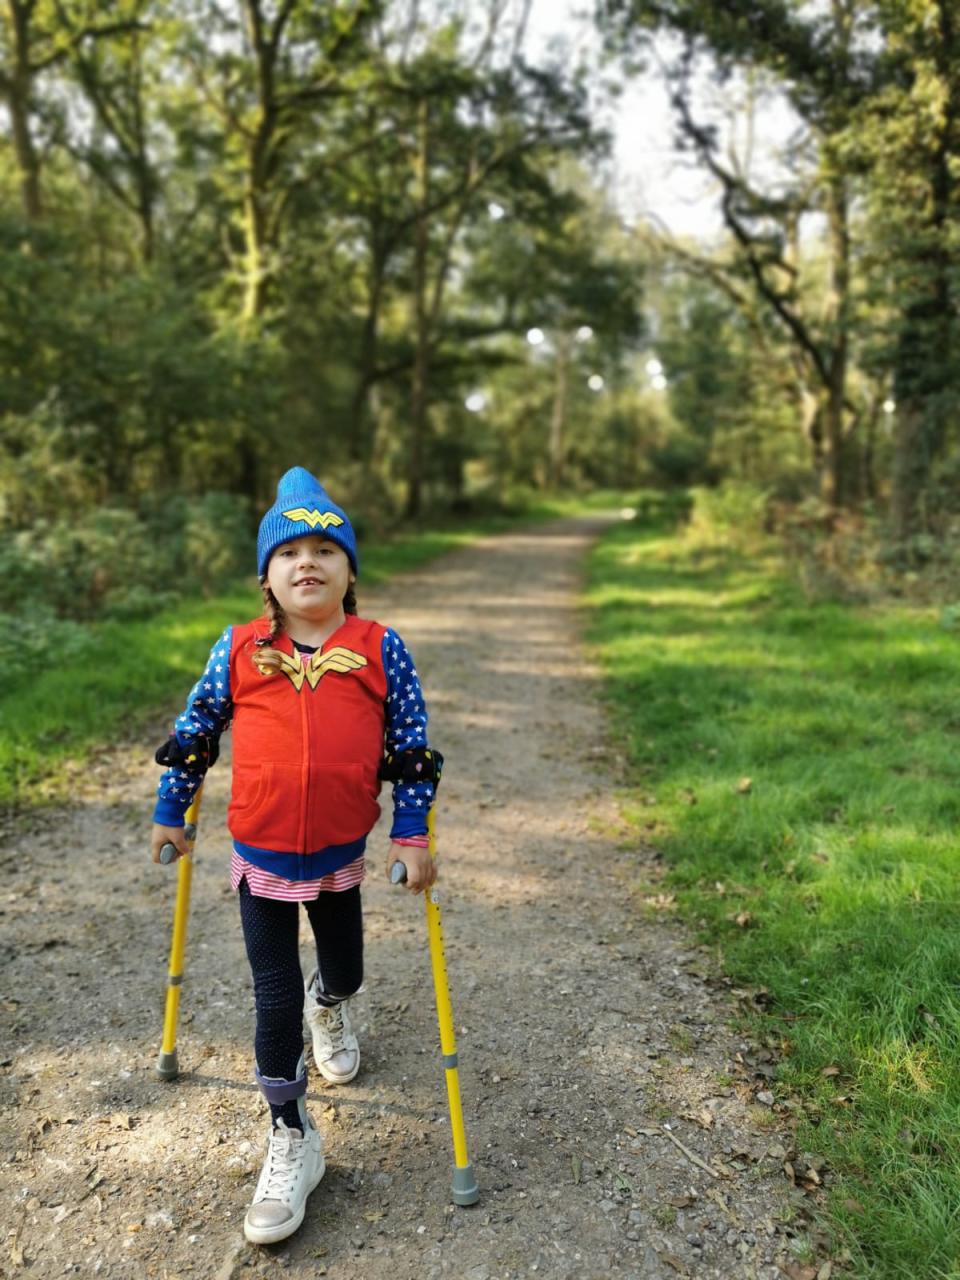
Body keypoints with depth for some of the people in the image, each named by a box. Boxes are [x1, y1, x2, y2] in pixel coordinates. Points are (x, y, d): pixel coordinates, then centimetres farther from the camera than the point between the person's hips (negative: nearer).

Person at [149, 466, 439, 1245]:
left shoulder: (381, 648, -10)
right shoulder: (238, 649, -7)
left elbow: (411, 747, -4)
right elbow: (195, 732, 5)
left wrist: (413, 837, -5)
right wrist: (170, 813, 13)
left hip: (341, 853, 1)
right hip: (261, 855, 0)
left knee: (344, 971, 22)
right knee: (274, 999, 5)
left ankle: (328, 1007, 60)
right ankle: (292, 1141, 24)